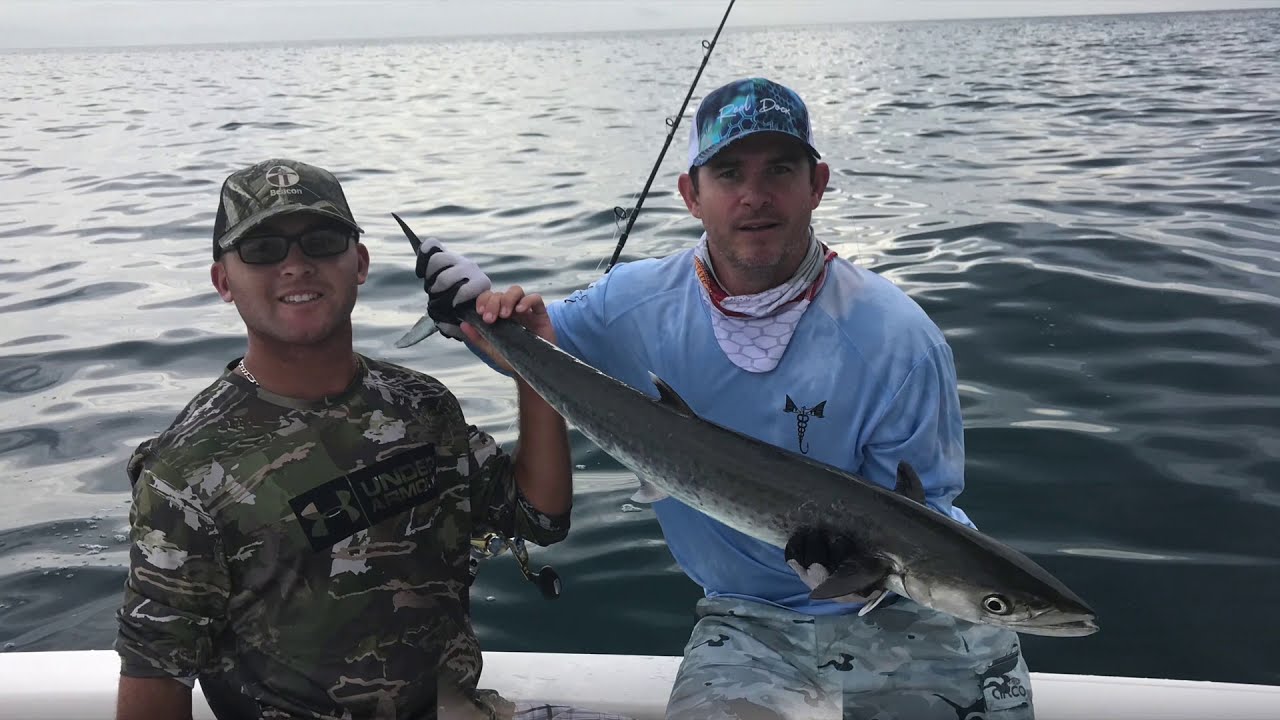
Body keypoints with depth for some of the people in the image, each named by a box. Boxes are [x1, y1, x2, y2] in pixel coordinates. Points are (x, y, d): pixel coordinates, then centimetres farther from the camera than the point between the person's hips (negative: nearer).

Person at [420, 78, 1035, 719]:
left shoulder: (896, 339, -14)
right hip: (745, 619, 2)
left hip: (895, 611, -1)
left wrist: (862, 549, -31)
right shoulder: (635, 306, -4)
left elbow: (923, 510, -9)